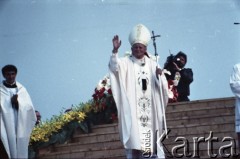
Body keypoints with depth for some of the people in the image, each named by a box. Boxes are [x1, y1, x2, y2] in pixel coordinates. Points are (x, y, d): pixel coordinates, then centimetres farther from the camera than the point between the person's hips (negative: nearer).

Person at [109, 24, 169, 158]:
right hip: (132, 109, -3)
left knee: (153, 140, -1)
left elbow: (163, 87, 8)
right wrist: (115, 50, -34)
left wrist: (160, 76, -14)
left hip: (150, 108, 3)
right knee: (134, 140, -10)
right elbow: (114, 67, -18)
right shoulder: (126, 62, 4)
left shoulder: (152, 64, 12)